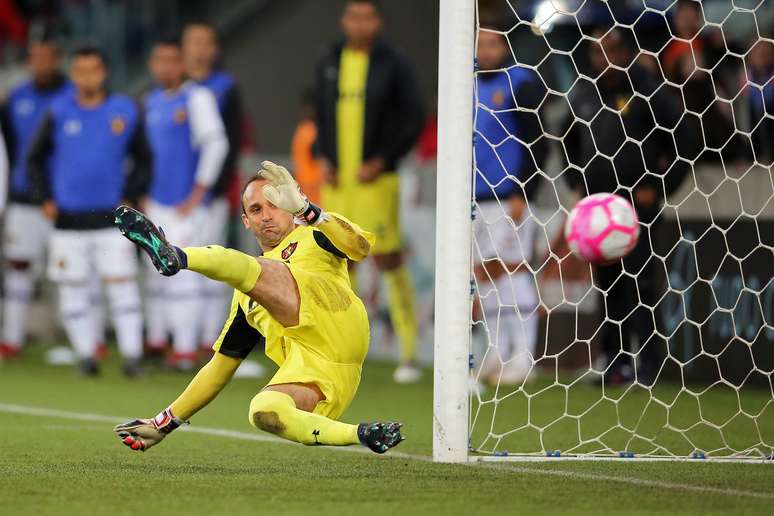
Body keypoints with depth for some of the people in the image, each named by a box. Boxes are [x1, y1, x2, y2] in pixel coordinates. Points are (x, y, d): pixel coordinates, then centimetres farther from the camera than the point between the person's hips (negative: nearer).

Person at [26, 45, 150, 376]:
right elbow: (35, 159, 12)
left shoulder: (126, 112, 3)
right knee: (73, 289, 3)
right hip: (68, 219, 1)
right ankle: (86, 355, 12)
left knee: (121, 282, -8)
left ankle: (131, 355, -5)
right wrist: (45, 199, 3)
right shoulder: (58, 113, 3)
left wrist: (130, 197, 2)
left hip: (111, 218, -1)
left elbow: (143, 160, 12)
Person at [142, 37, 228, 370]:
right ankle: (156, 339, 22)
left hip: (186, 204, -7)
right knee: (158, 272, 12)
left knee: (182, 272, -11)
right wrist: (143, 192, 19)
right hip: (156, 202, 7)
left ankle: (187, 348, -9)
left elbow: (216, 143, -16)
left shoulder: (197, 98, -10)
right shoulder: (153, 100, 14)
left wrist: (198, 193, -15)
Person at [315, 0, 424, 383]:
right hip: (336, 180, 5)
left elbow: (413, 120, -4)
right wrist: (324, 157, 6)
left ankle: (409, 354, -4)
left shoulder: (392, 66, -3)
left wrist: (383, 161, -11)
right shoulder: (329, 64, 12)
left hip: (375, 179, -5)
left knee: (388, 261, -8)